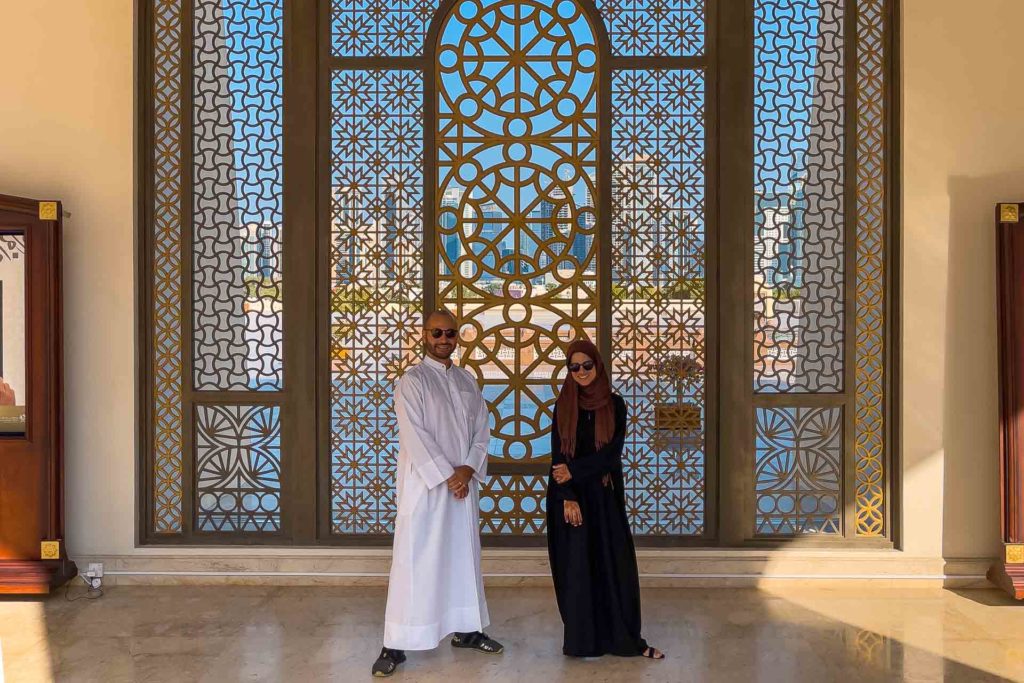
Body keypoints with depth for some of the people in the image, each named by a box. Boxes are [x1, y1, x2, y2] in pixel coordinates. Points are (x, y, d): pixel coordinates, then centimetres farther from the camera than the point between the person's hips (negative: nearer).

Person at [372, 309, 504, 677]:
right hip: (424, 484, -6)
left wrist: (467, 470, -8)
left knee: (464, 556, 13)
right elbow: (414, 436, -15)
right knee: (414, 561, -4)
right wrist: (447, 476, -16)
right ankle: (396, 644, 2)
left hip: (463, 483, 6)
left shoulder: (468, 381, 11)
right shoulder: (412, 381, -7)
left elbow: (481, 430, 7)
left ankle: (466, 629, 27)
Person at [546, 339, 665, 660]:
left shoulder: (615, 404, 1)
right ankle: (581, 640, 12)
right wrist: (567, 498, -13)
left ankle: (626, 638, 10)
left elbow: (612, 452, -7)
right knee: (575, 567, 2)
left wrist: (573, 471, -13)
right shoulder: (563, 406, 2)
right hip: (570, 494, 0)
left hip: (604, 494, 0)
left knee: (615, 564, 1)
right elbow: (558, 455, -3)